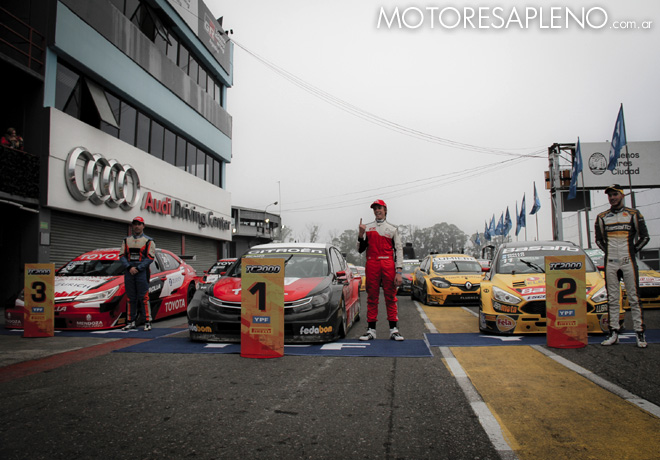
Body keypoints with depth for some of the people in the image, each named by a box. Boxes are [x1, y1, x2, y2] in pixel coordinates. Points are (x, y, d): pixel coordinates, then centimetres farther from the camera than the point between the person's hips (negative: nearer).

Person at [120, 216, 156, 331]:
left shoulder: (148, 241, 3)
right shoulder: (126, 240, 16)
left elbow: (150, 257, -5)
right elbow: (122, 256, 9)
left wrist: (138, 268, -13)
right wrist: (129, 267, -8)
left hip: (142, 272, -4)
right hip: (129, 272, 4)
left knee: (144, 298, -6)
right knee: (130, 298, 8)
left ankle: (147, 322, -2)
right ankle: (131, 322, 14)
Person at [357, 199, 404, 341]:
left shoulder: (392, 229, 13)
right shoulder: (367, 228, 15)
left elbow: (399, 250, 6)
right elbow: (360, 249, 10)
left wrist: (399, 272, -5)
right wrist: (361, 234, -7)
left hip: (388, 265, -1)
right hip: (371, 265, 1)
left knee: (391, 297, 0)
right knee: (372, 297, 3)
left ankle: (393, 330, 5)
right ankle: (371, 330, 7)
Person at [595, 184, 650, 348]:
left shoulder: (633, 214, 5)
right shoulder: (602, 217, 11)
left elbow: (644, 237, 8)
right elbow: (598, 239, 18)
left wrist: (633, 251, 3)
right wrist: (609, 252, 8)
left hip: (628, 261, -2)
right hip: (610, 263, 2)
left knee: (634, 297, -2)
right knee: (612, 299, 4)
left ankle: (640, 333, 3)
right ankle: (614, 332, 8)